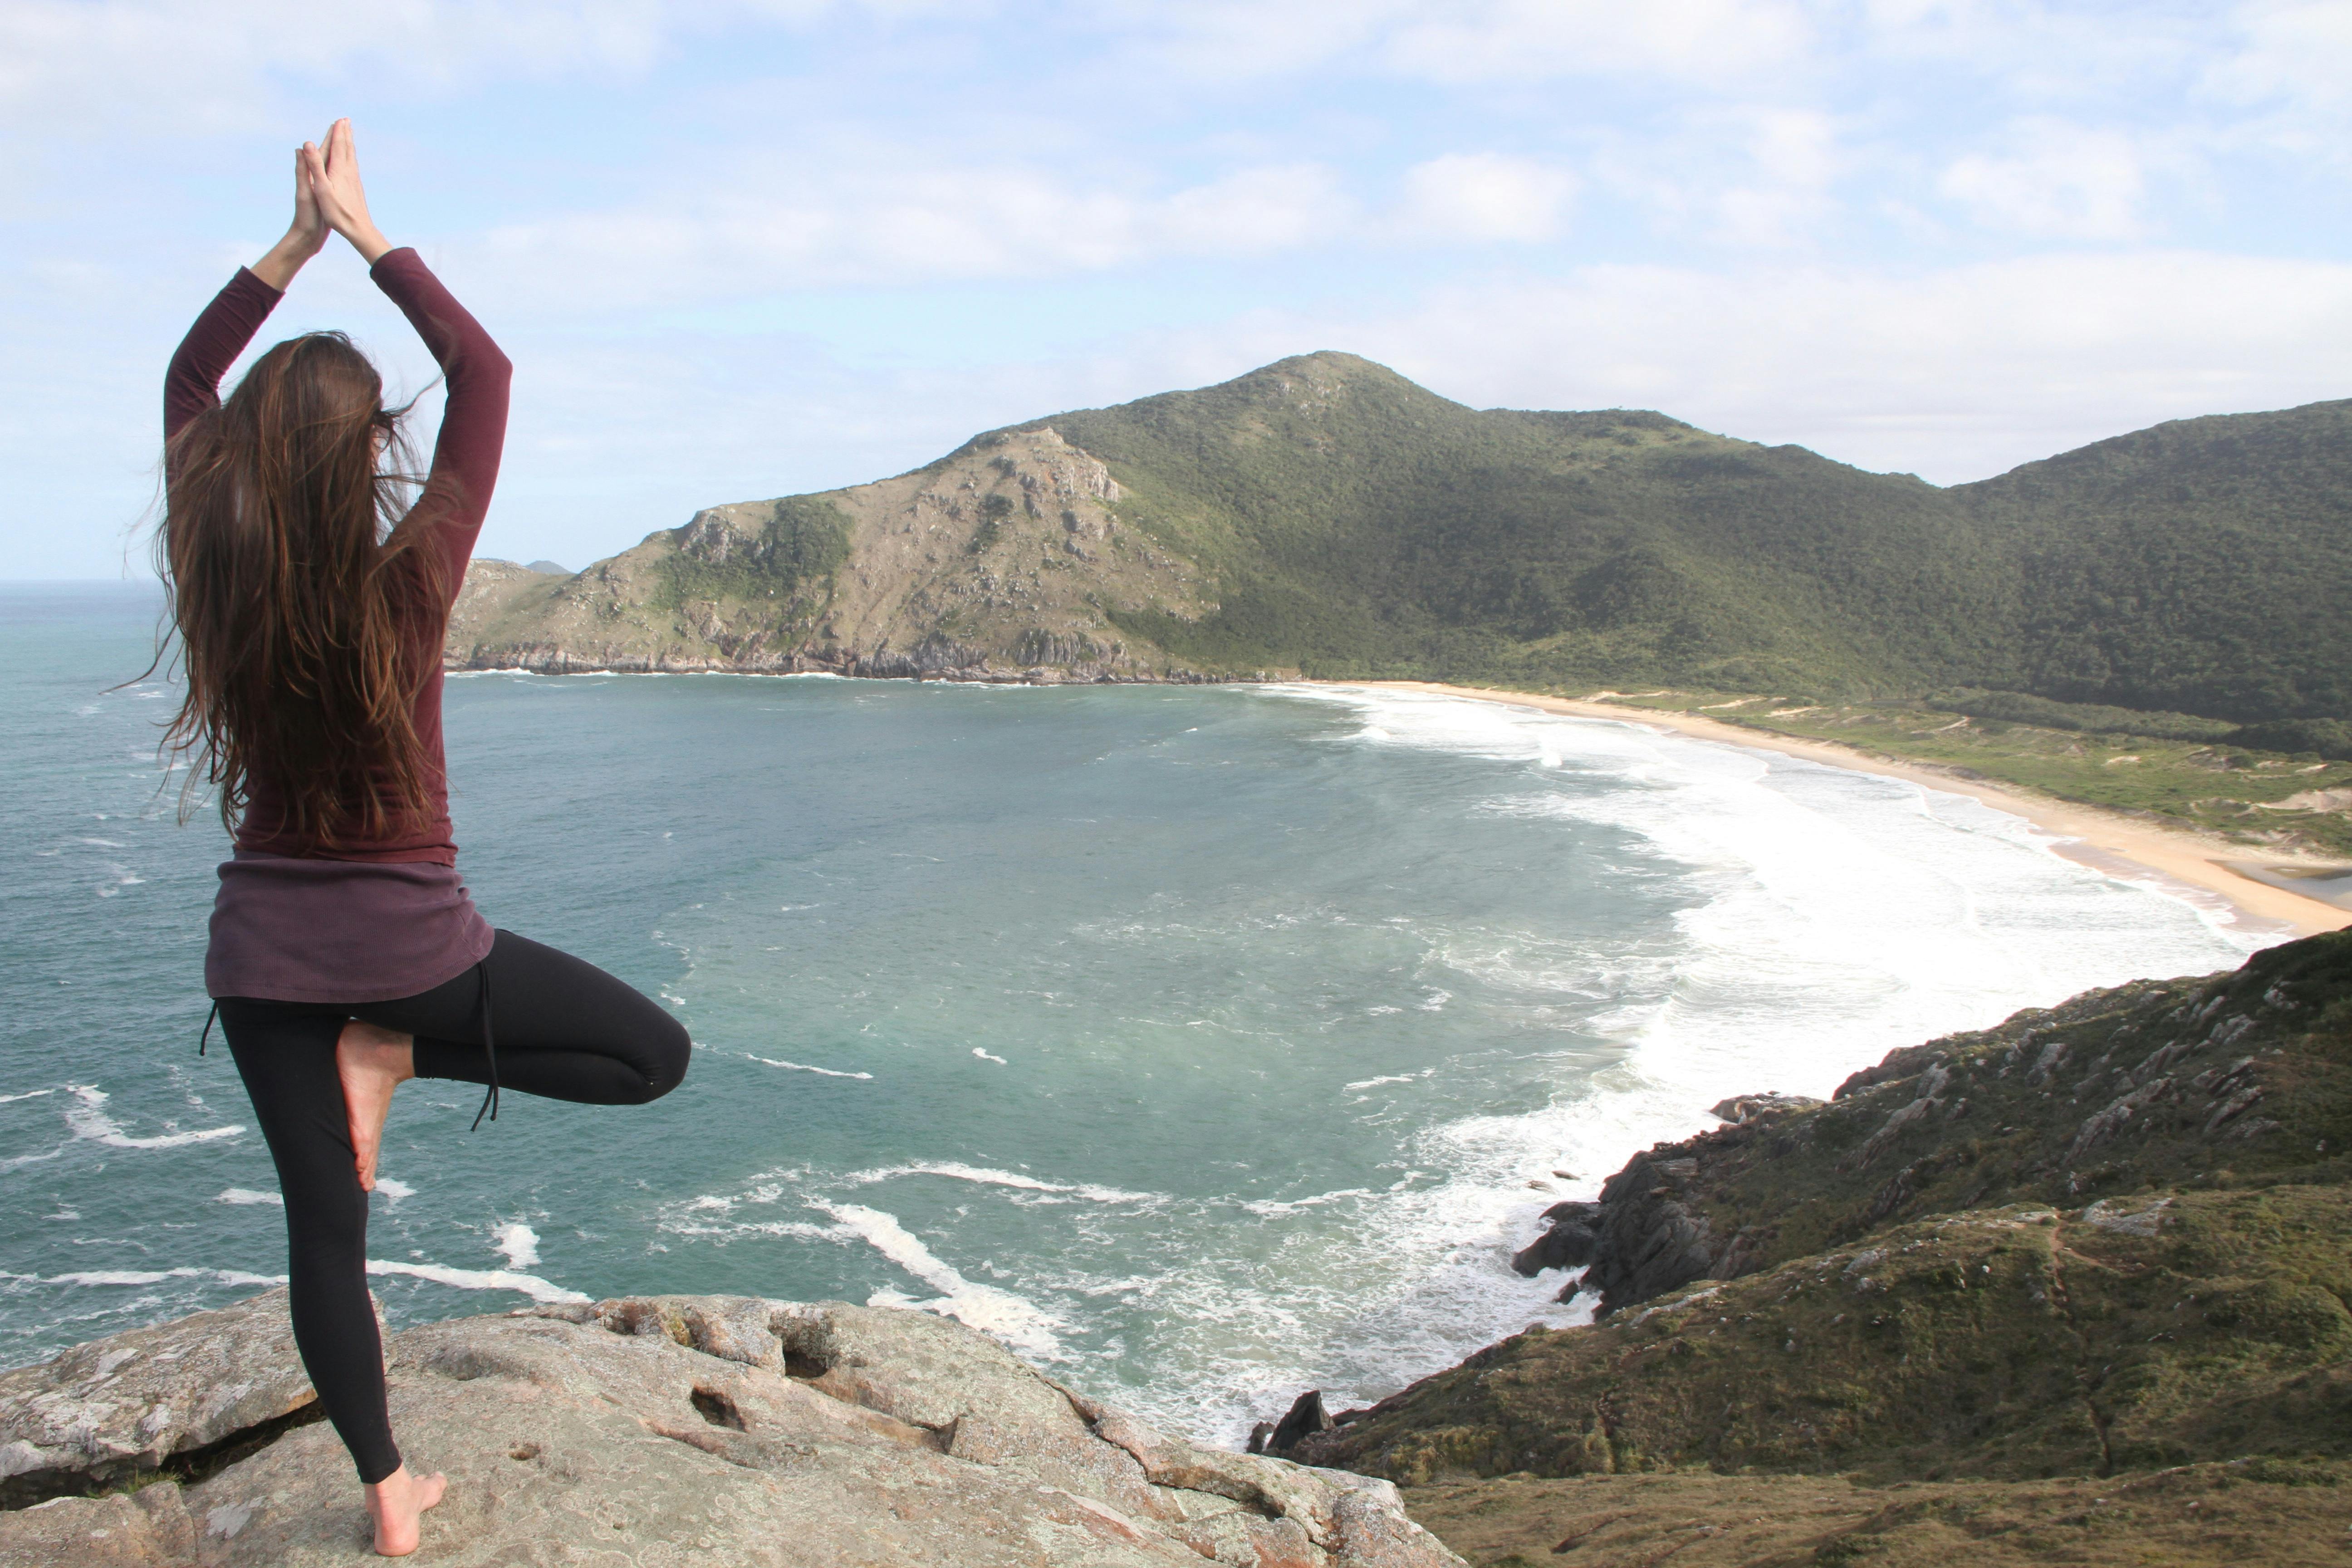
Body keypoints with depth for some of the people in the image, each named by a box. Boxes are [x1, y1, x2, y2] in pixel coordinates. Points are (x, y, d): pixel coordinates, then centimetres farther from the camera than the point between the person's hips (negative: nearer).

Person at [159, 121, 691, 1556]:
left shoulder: (219, 579, -8)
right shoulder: (408, 583, -17)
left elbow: (188, 381, 8)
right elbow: (485, 372, -7)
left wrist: (295, 241, 7)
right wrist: (362, 231, -1)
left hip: (262, 949, 5)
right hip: (406, 934, -4)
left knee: (323, 1223, 13)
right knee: (655, 1053, 9)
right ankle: (396, 1055, -2)